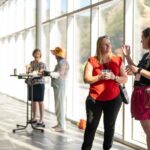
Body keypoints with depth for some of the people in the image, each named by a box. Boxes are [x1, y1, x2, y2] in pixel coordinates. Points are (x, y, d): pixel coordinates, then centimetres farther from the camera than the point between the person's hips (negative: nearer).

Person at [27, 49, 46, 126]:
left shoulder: (42, 64, -5)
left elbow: (42, 74, -14)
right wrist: (28, 71, -7)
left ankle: (41, 120, -1)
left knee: (40, 102, -4)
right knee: (33, 101, 12)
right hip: (31, 83, 6)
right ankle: (34, 118, 22)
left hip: (39, 83, -6)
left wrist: (37, 73, -33)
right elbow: (28, 72, 15)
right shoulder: (31, 63, 13)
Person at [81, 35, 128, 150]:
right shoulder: (92, 61, -1)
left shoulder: (118, 60, 4)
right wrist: (100, 77, -22)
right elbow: (86, 79, -7)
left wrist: (114, 77, -16)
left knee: (110, 126, 7)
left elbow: (125, 79, 3)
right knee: (91, 126, 3)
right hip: (94, 99, -1)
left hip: (113, 99, 1)